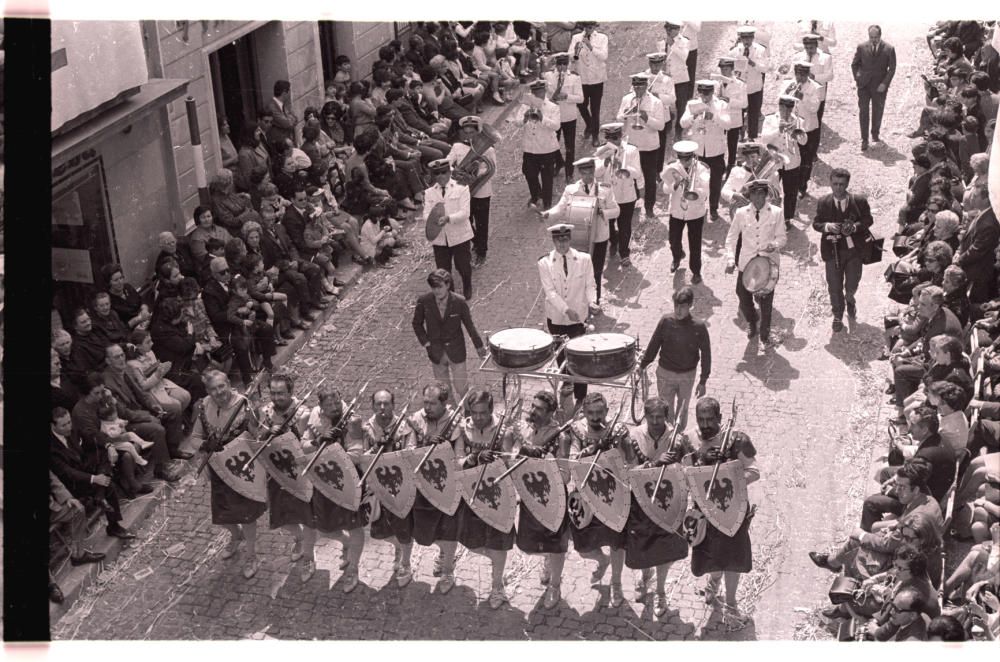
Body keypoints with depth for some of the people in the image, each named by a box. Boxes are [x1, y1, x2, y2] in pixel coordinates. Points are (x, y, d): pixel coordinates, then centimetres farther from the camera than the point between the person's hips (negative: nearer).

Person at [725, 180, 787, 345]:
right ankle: (751, 322, 40)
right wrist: (730, 260, -6)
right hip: (746, 263, 1)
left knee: (766, 301, 4)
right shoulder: (741, 213, -2)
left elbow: (782, 237, 2)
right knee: (744, 299, 6)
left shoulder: (776, 213, -3)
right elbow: (731, 238, 5)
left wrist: (775, 245, -21)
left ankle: (765, 333, 26)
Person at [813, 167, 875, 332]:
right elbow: (816, 223, 1)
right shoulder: (823, 202, -3)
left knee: (852, 284, 10)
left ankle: (849, 300, 47)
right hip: (833, 250, 0)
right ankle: (838, 316, 28)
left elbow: (868, 220, 1)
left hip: (854, 249, 0)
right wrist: (827, 227, -21)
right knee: (834, 286, 6)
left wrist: (855, 227, -19)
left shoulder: (860, 200, -5)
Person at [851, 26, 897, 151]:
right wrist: (857, 79, 2)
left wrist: (885, 83, -10)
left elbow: (892, 68, -2)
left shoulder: (889, 49, -5)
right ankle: (864, 139, 2)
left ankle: (875, 135, 30)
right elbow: (854, 64, 10)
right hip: (864, 85, 0)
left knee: (878, 112, 10)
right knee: (864, 112, -2)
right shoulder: (862, 47, -1)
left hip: (879, 86, 0)